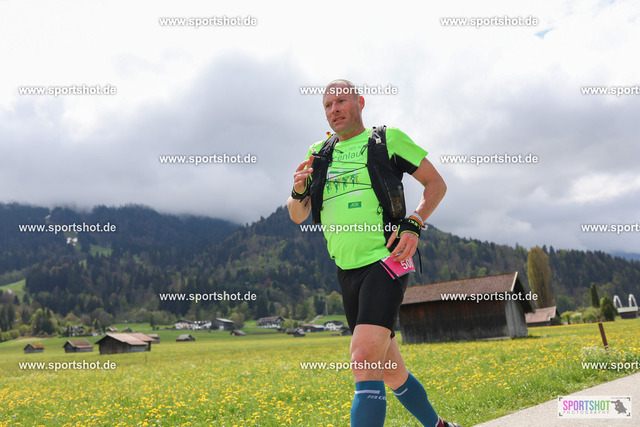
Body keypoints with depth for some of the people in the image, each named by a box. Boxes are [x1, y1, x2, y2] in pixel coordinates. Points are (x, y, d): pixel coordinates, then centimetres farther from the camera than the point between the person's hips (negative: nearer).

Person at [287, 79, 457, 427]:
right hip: (347, 272, 6)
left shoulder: (388, 138, 1)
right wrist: (299, 190, -10)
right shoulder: (318, 153, 14)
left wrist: (414, 225, -11)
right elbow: (297, 216, 13)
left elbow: (436, 183, 5)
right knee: (390, 372, 15)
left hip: (385, 263, -6)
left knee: (365, 361, -23)